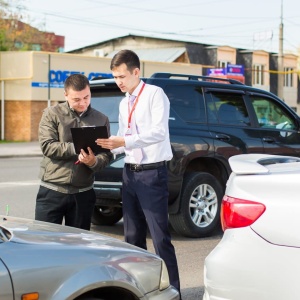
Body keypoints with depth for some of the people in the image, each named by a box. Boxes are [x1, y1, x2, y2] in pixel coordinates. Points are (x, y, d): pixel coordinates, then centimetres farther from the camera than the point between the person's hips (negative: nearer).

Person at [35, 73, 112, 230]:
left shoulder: (101, 119, 8)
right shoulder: (52, 114, 0)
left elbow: (106, 154, 4)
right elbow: (47, 146, -11)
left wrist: (94, 162, -19)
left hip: (83, 193, 2)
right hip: (52, 191, -2)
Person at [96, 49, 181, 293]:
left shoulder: (155, 94, -6)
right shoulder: (124, 104, 17)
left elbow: (158, 132, -18)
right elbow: (124, 140, 16)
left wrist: (124, 141, -25)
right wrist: (108, 145, -3)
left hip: (152, 173, -8)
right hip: (130, 173, 8)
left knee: (160, 237, -7)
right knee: (133, 237, 12)